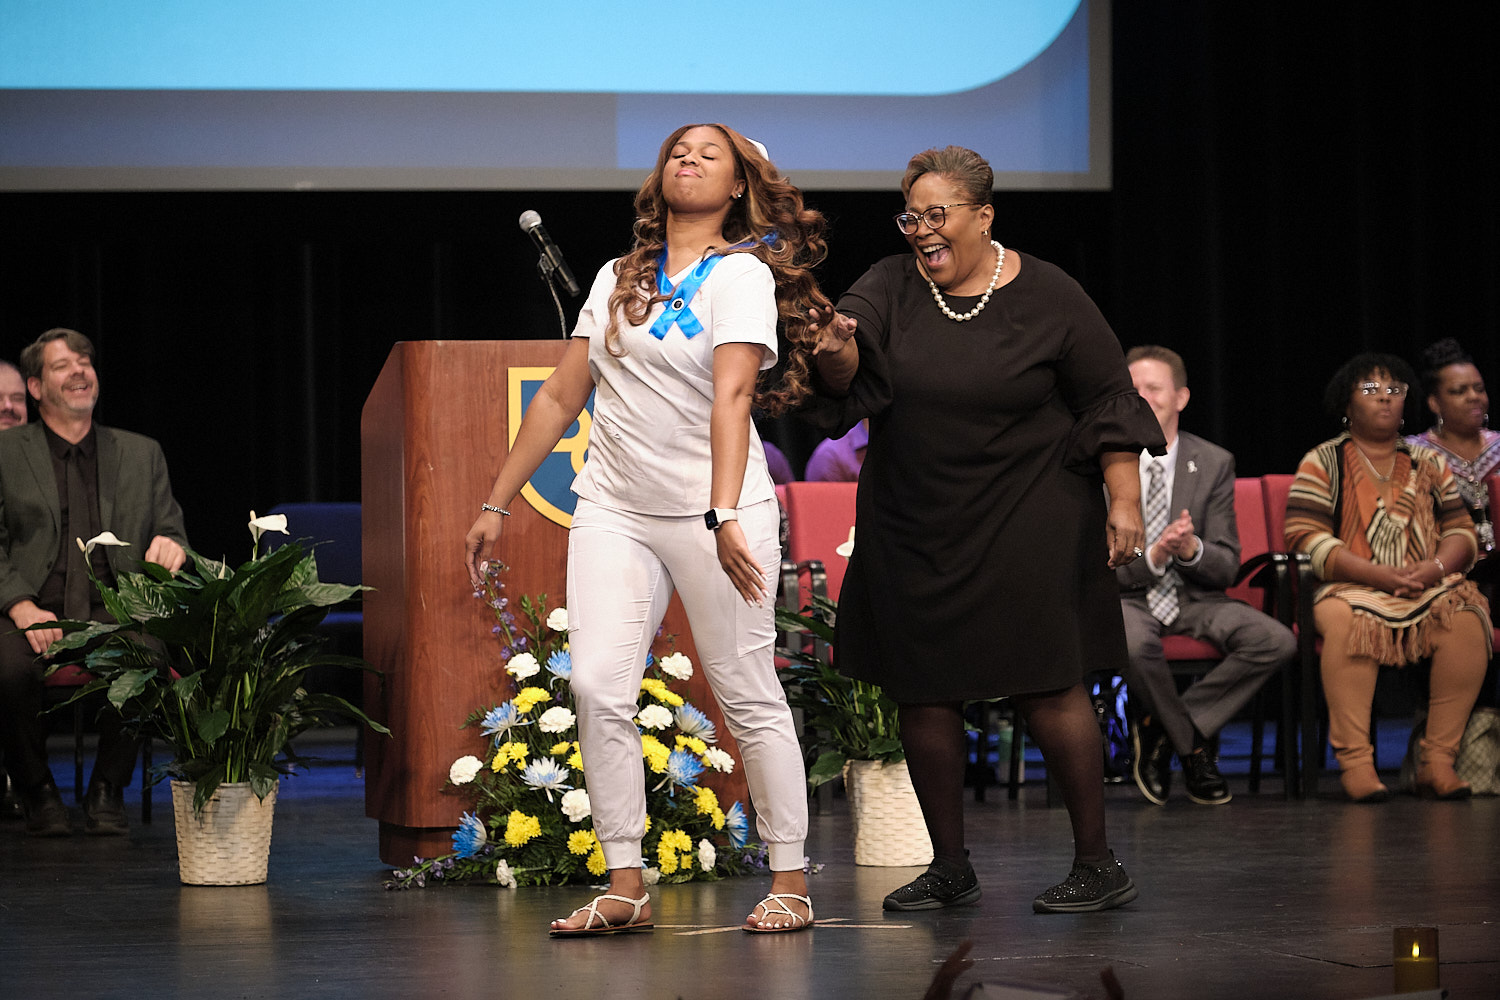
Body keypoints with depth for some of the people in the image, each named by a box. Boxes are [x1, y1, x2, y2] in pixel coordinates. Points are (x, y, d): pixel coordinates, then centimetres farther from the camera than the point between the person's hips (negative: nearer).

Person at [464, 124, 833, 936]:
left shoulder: (742, 275, -4)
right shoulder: (618, 278, 14)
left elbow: (731, 396, -18)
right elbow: (559, 397, 16)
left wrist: (724, 517, -29)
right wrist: (496, 504, 13)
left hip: (713, 509, -5)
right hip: (613, 510, 5)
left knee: (748, 697, -3)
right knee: (597, 687, -8)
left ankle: (789, 883, 5)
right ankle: (625, 889, -3)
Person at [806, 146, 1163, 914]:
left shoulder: (1046, 298, -3)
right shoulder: (890, 289, 2)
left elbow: (1108, 403, 0)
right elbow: (847, 380, -13)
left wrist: (1124, 502, -6)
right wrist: (837, 352, -35)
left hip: (1028, 525, -4)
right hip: (915, 527, 4)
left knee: (1047, 686, -7)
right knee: (923, 694, 5)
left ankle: (1097, 864, 1)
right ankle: (949, 869, 17)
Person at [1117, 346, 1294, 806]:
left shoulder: (1214, 463, 4)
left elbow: (1227, 566, 1)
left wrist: (1191, 550, -23)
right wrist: (1151, 557, -24)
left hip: (1193, 598, 3)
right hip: (1126, 596, -3)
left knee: (1278, 642, -24)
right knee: (1134, 643, -40)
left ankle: (1160, 729, -13)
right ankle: (1192, 745, -11)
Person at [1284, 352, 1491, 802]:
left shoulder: (1428, 463, 21)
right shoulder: (1322, 462, 9)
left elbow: (1461, 531, 15)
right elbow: (1305, 537, -4)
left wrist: (1437, 567, -9)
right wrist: (1376, 573, -15)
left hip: (1427, 587, 3)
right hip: (1351, 588, -3)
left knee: (1467, 619, -30)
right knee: (1345, 622, -39)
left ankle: (1437, 759, -29)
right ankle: (1355, 761, -39)